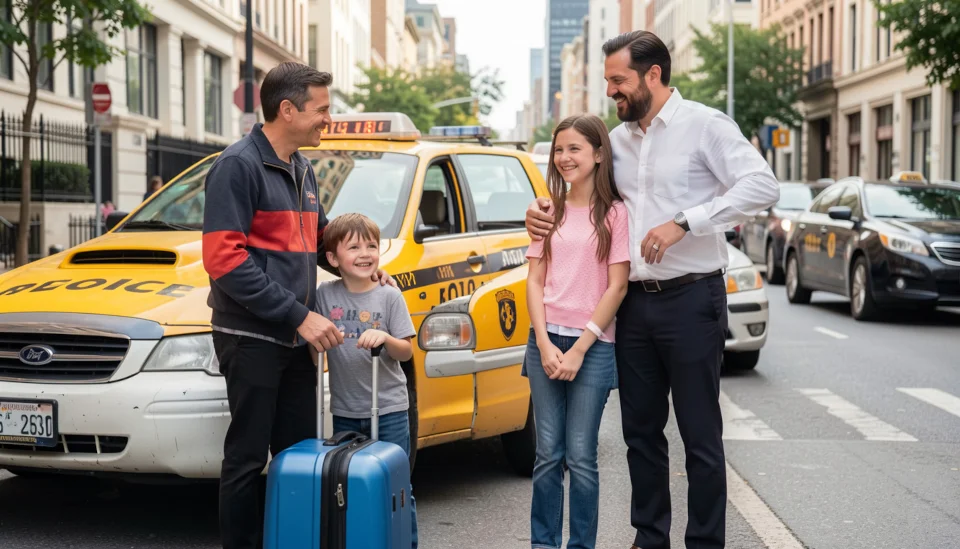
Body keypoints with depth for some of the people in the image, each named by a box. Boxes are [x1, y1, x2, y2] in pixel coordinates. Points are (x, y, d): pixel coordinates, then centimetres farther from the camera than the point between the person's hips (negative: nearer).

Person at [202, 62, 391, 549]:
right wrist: (299, 315, -21)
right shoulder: (238, 166, -12)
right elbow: (225, 259, -20)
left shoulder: (302, 170, 15)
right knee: (247, 458, -1)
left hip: (294, 340, 8)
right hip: (251, 338, -8)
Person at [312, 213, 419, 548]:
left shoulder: (389, 297, -2)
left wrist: (385, 338, -21)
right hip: (345, 411, 2)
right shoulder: (325, 296, 2)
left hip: (389, 409, -2)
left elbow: (406, 353, -4)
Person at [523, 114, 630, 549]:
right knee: (548, 454, 5)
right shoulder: (548, 212, 11)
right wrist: (544, 344, -5)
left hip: (592, 345, -3)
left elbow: (617, 287, -6)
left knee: (581, 457, -1)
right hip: (545, 341, 3)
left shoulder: (615, 214, -1)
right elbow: (535, 280, 8)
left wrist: (579, 348, -11)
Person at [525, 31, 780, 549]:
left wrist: (683, 222, -22)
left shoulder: (704, 126, -7)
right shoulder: (617, 139, 12)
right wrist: (542, 211, 3)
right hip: (634, 303, 6)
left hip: (690, 298, -6)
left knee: (700, 435, 1)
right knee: (640, 430, 13)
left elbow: (762, 186, -17)